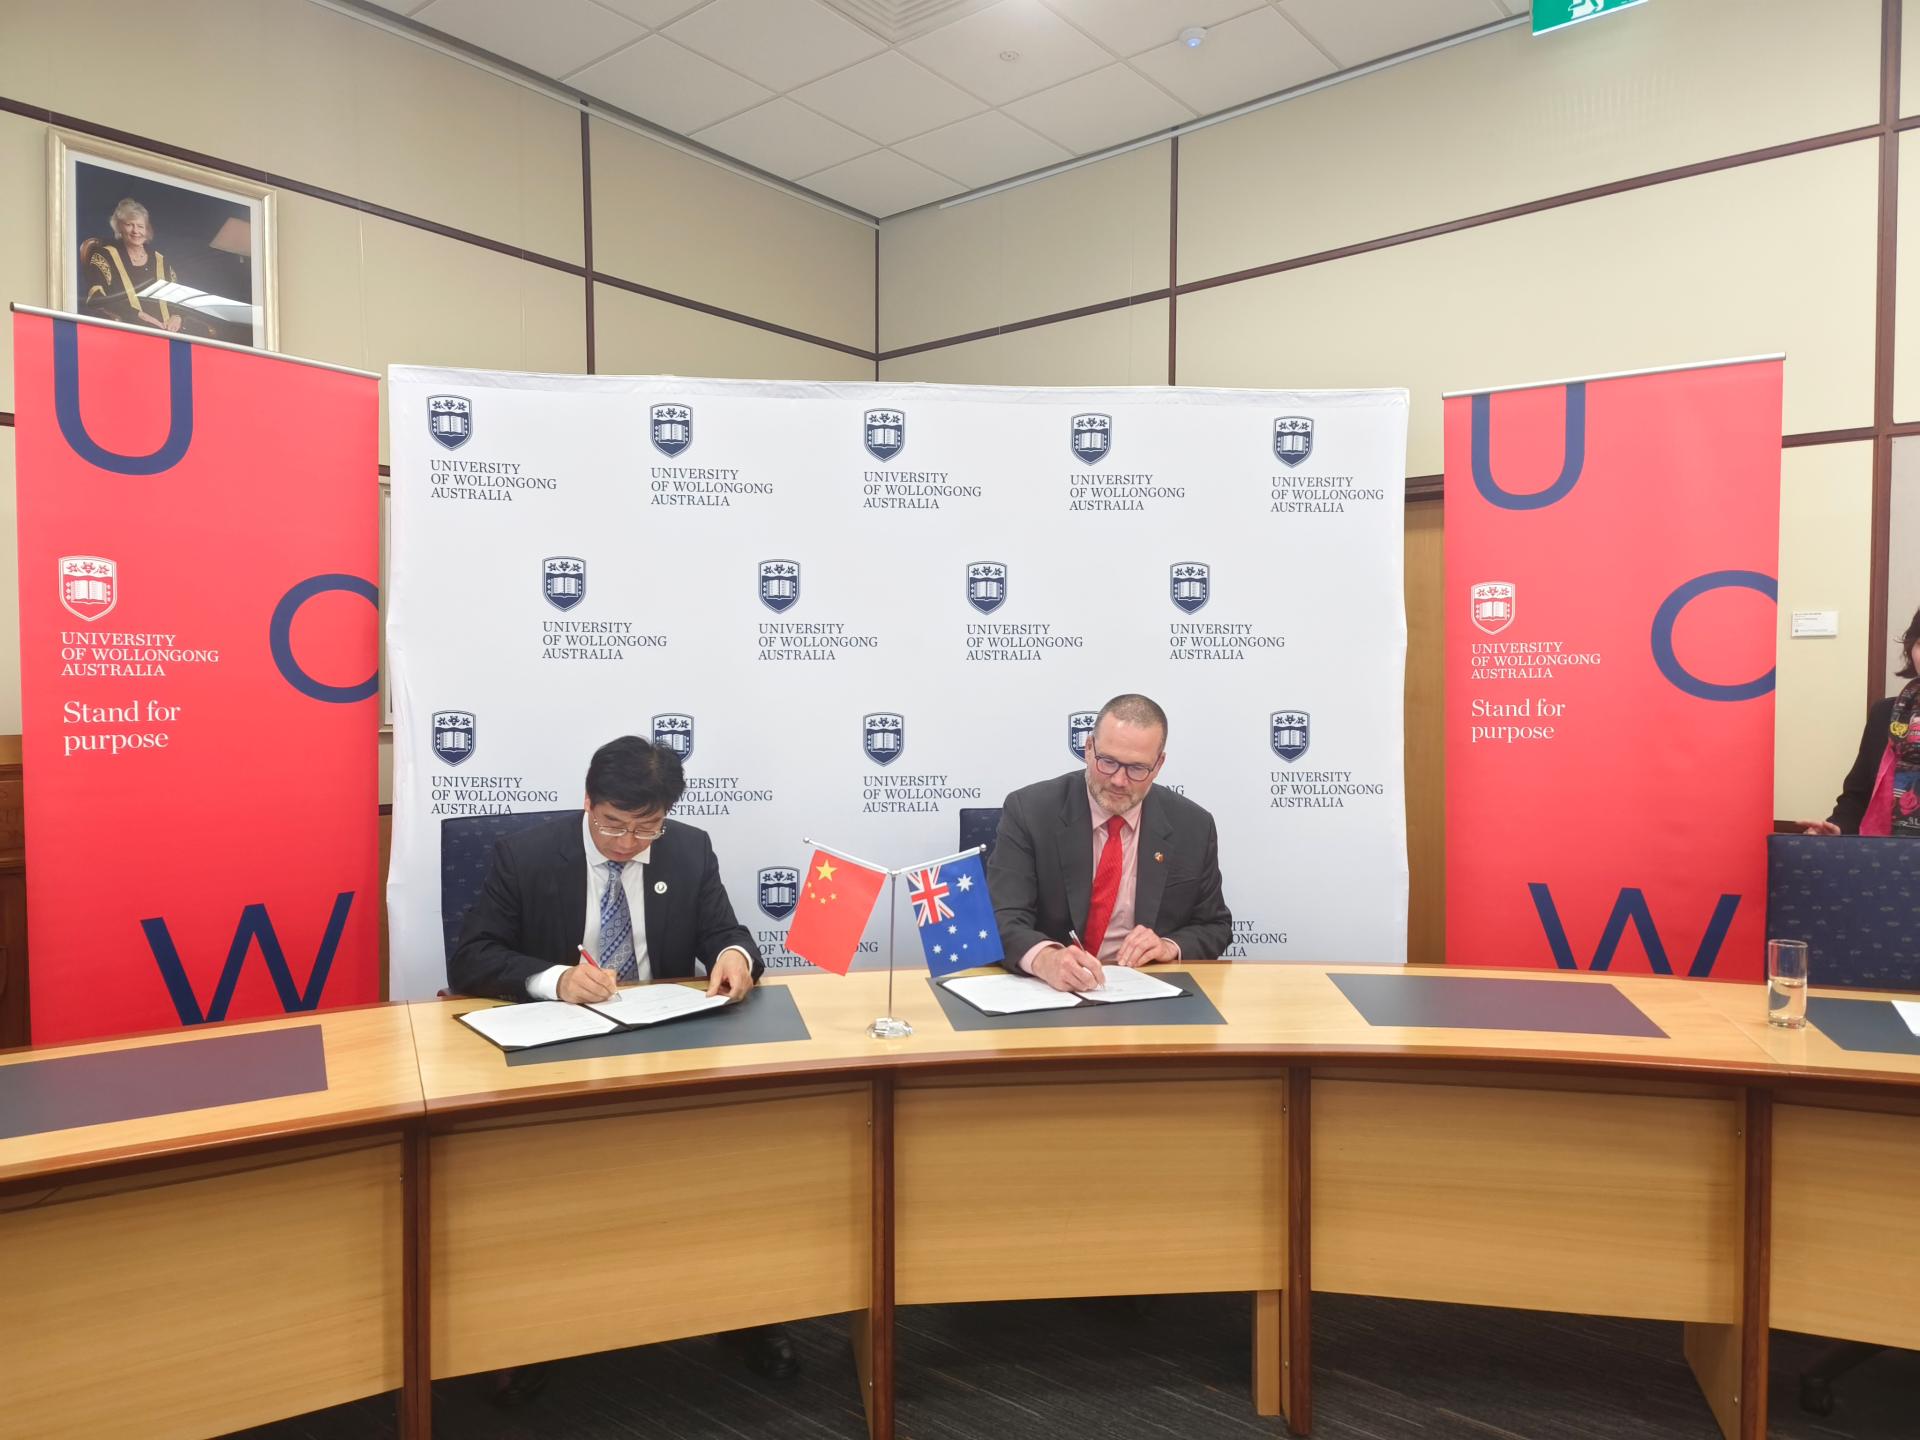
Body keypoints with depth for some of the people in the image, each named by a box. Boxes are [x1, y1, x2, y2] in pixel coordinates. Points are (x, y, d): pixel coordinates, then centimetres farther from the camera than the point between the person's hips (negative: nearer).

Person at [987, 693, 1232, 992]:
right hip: (1049, 988, -1)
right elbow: (1002, 919, -17)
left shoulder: (1193, 826, 0)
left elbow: (1215, 927, 10)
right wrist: (1046, 959, -38)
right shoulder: (1029, 811, -9)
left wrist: (1170, 946, -11)